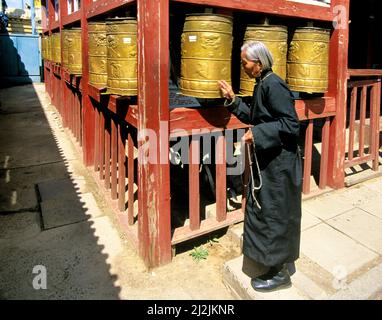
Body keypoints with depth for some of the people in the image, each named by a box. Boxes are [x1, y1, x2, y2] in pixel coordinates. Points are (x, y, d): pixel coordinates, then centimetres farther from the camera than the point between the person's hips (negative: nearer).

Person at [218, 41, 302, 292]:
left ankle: (280, 273, 20)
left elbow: (291, 124, -23)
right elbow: (254, 117, 16)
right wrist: (232, 100, 8)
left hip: (278, 163, -10)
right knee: (263, 209, 20)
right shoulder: (262, 84, 10)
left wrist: (258, 134, -24)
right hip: (267, 161, 10)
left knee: (274, 213, 2)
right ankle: (274, 258, 40)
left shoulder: (273, 85, -19)